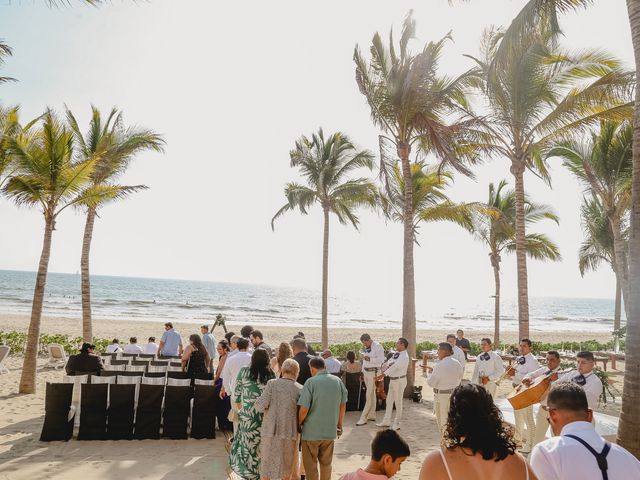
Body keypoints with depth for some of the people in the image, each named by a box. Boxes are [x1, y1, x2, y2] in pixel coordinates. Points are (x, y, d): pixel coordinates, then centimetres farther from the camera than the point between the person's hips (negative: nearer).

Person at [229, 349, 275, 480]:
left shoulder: (244, 371, -4)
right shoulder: (270, 374, -6)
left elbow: (236, 391, 2)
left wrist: (238, 408, 16)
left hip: (248, 413, 0)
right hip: (265, 414, 0)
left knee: (247, 441, 15)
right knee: (262, 443, 12)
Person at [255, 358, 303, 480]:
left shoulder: (272, 384, -10)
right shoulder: (300, 389, -6)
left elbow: (260, 406, -14)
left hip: (270, 430, 0)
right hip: (289, 432, 1)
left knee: (267, 463, 17)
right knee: (286, 465, 19)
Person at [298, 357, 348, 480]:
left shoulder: (311, 382, -15)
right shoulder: (337, 381, 0)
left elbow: (304, 409, -18)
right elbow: (343, 405, 11)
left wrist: (298, 424, 1)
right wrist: (339, 424, 23)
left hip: (312, 430, -4)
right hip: (330, 430, 5)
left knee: (310, 465, 12)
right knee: (326, 463, 21)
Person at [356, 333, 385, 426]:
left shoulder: (377, 346, -13)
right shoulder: (365, 348, 12)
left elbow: (381, 360, -21)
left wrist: (370, 359, -32)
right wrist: (362, 372, 19)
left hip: (374, 372, -8)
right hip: (366, 372, 8)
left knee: (369, 396, -6)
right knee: (372, 394, 15)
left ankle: (363, 418, -4)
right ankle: (372, 415, 22)